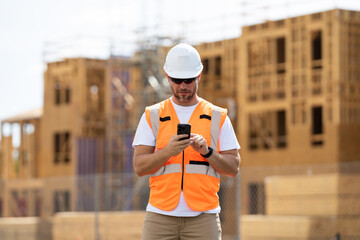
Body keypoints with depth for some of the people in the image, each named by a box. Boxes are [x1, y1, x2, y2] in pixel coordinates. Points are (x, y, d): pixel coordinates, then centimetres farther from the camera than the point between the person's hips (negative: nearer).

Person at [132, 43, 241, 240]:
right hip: (160, 216, 0)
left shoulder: (218, 117, 10)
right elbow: (139, 167, 1)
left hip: (203, 218, 0)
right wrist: (168, 151, -16)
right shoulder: (152, 116, 9)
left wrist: (207, 151, -11)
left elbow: (234, 167, 6)